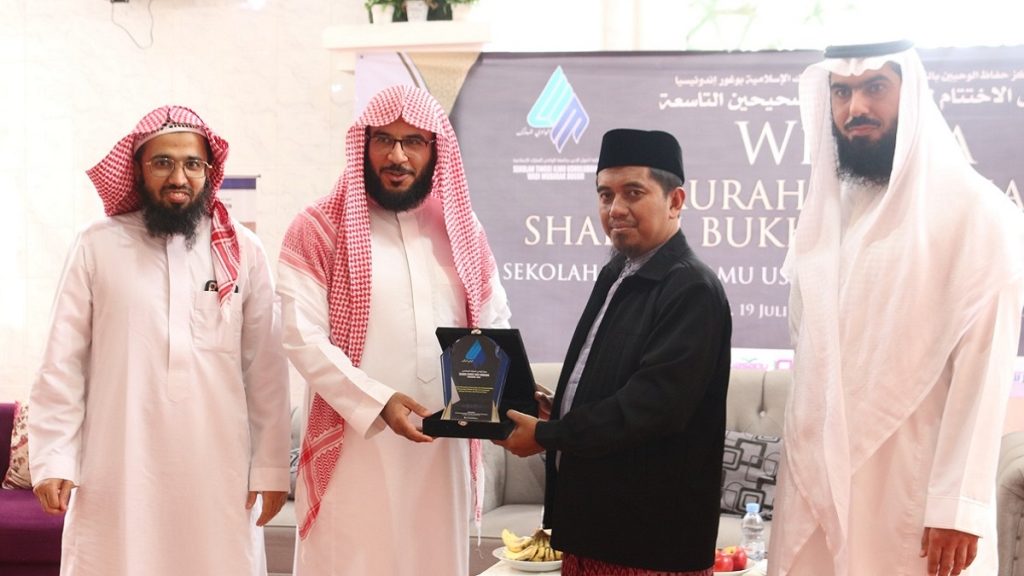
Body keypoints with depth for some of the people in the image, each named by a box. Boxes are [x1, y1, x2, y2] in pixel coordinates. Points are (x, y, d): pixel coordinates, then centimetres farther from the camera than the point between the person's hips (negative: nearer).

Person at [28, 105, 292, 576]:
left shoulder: (243, 251, 4)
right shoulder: (96, 246, 2)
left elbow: (266, 367, 4)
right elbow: (63, 363, 2)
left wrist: (271, 466, 2)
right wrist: (53, 459, -4)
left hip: (217, 469, 1)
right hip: (117, 469, -1)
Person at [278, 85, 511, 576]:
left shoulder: (460, 229, 11)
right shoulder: (318, 230, -2)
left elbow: (496, 326, 11)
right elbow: (304, 339, -10)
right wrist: (379, 402, -21)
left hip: (442, 448, 4)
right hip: (353, 448, -3)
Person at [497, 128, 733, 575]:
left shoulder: (693, 290, -16)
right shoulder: (616, 274, 12)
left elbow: (654, 403, -23)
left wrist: (547, 435, -17)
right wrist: (553, 410, 1)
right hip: (589, 513, 8)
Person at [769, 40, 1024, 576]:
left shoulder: (973, 208, -6)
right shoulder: (823, 212, 12)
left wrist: (958, 505, -15)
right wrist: (800, 469, 11)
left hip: (914, 487, -5)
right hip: (817, 482, 5)